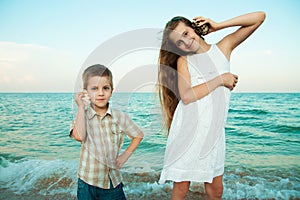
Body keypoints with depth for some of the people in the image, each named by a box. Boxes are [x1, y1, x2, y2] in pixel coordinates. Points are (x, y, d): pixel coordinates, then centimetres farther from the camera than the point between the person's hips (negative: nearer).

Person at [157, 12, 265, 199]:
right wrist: (220, 79, -8)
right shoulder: (183, 61, 4)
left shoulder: (223, 48, 9)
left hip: (214, 131, 2)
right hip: (187, 130, -2)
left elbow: (259, 17, 7)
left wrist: (217, 26, 2)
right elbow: (186, 96, -12)